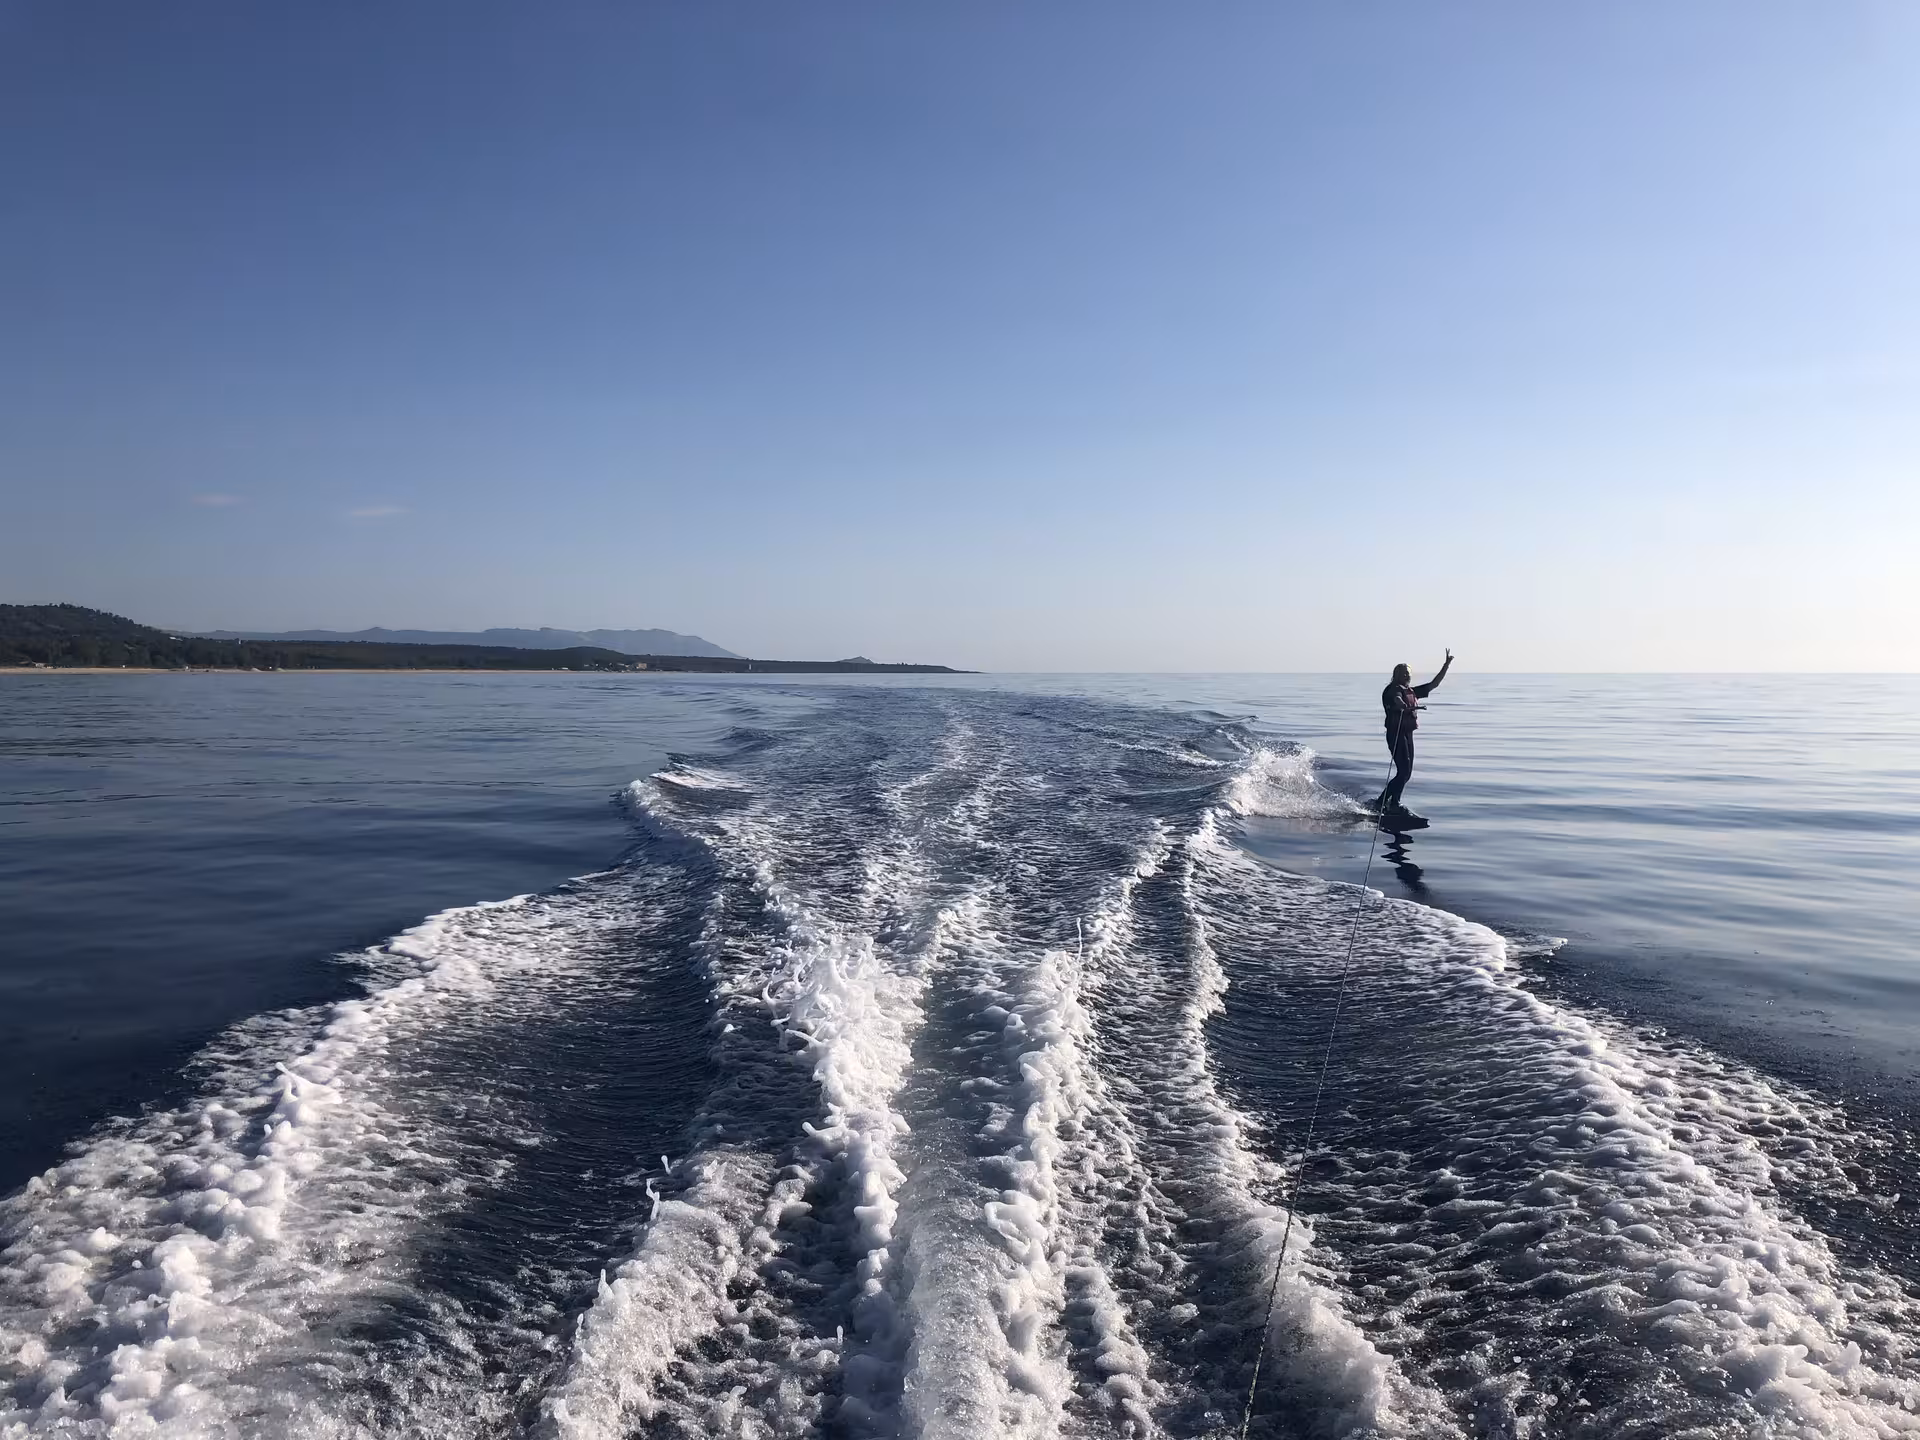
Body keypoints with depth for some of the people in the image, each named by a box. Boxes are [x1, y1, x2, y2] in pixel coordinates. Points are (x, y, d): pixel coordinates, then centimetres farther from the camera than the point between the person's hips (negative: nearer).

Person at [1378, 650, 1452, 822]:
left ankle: (1383, 801, 13)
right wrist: (1406, 707, -51)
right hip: (1396, 733, -9)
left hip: (1407, 734, 9)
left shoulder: (1412, 691, 18)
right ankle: (1393, 804, -14)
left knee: (1406, 773, 8)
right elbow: (1397, 700, -29)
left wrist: (1446, 665, 19)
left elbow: (1433, 684, 23)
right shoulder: (1394, 689, -6)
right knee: (1403, 771, -16)